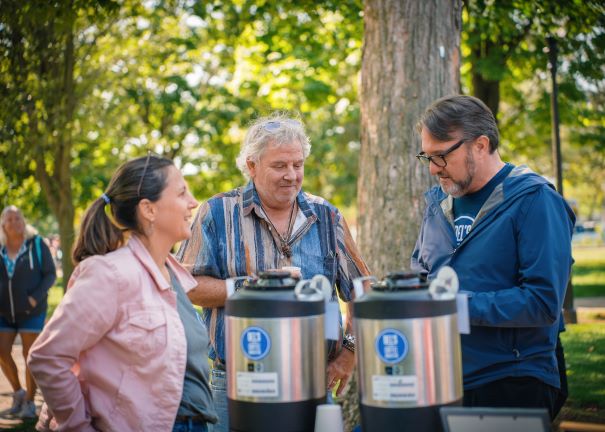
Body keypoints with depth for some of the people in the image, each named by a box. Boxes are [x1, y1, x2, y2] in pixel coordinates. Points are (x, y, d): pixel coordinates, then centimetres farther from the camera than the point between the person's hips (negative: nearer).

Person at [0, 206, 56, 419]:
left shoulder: (37, 244, -8)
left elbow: (50, 274, -6)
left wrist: (36, 297, -18)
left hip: (31, 312, -3)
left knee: (30, 355, 1)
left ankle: (29, 402, 12)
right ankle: (18, 393, 24)